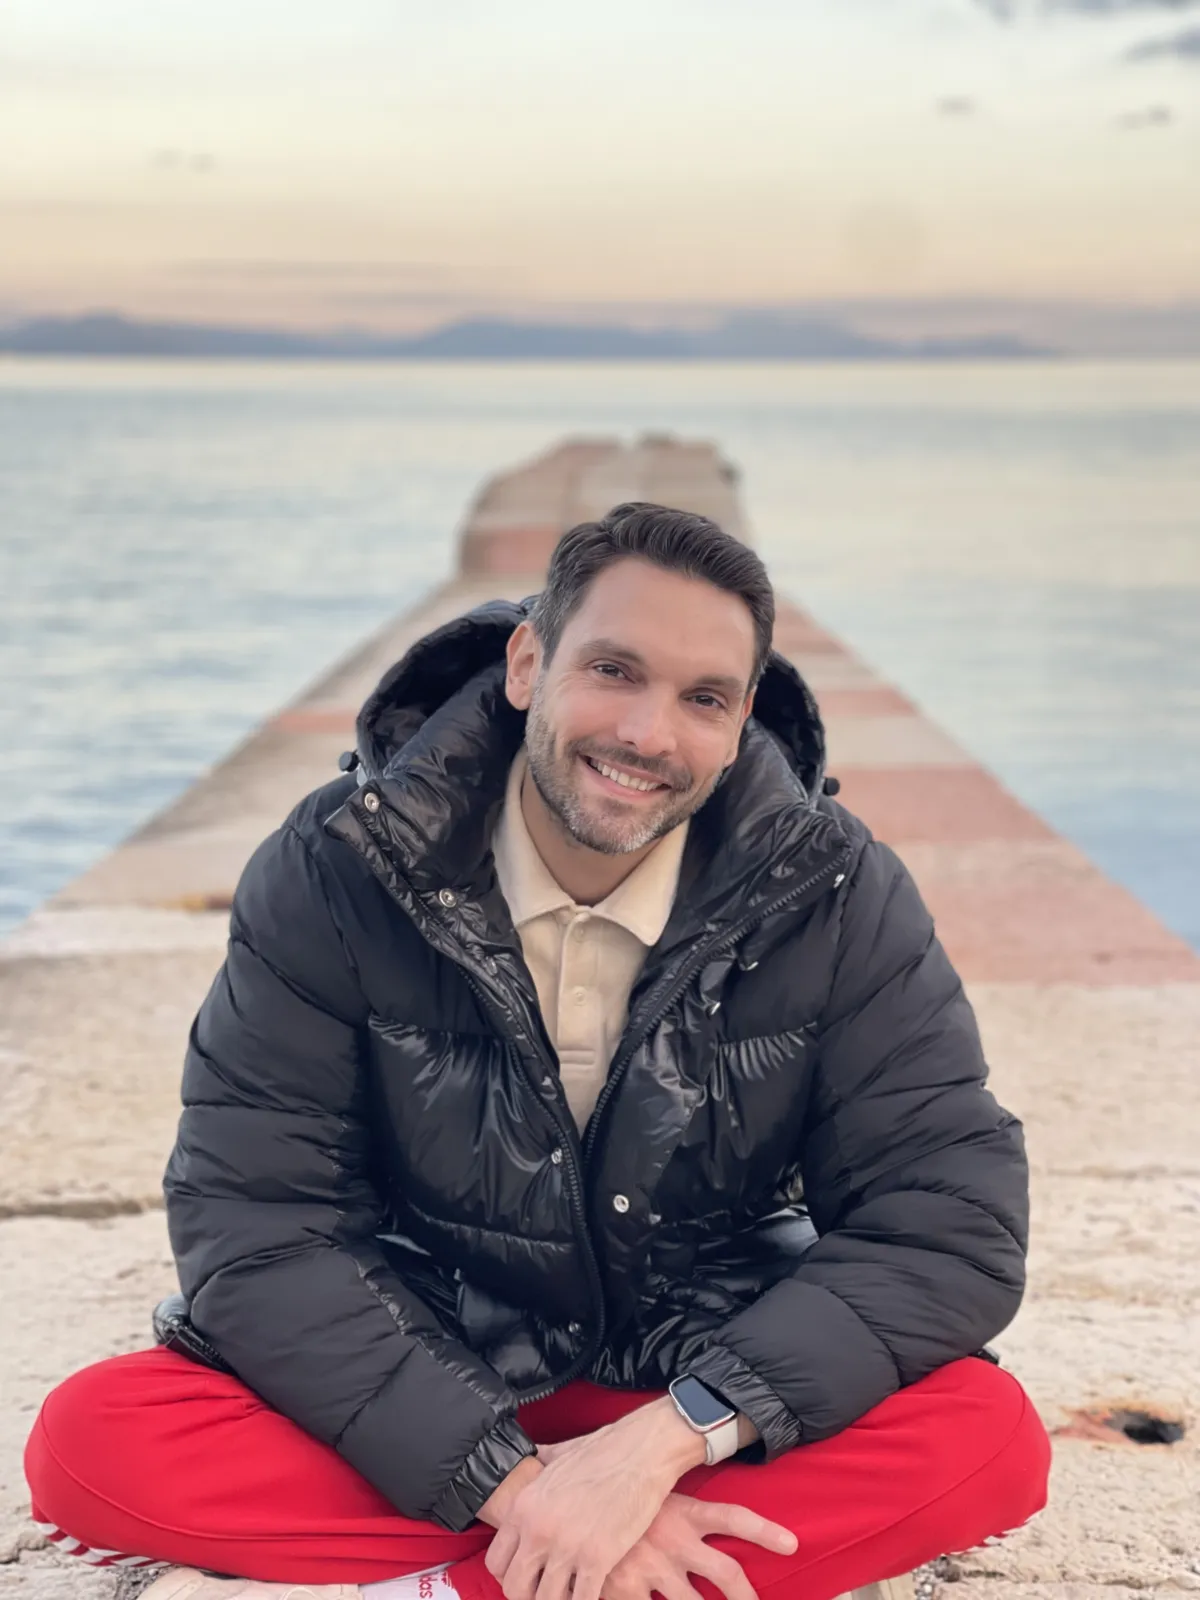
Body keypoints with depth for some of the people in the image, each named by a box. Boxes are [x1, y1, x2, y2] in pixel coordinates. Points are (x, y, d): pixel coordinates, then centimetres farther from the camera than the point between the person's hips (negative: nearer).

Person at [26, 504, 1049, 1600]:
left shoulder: (836, 899, -10)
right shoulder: (336, 874, -12)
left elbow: (953, 1225, -16)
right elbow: (255, 1229, -16)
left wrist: (665, 1440, -29)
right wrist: (505, 1478, -27)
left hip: (702, 1403, 1)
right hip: (417, 1394, 0)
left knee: (991, 1440, -29)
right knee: (97, 1441, -26)